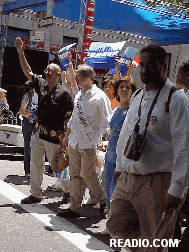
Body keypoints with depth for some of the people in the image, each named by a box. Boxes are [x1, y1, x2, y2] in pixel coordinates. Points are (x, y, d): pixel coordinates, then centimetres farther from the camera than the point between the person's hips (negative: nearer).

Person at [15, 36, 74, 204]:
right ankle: (36, 195, 27)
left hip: (54, 137, -6)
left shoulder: (64, 93, -11)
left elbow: (69, 118, -12)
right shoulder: (41, 85, 5)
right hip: (38, 134, 6)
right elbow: (28, 72, 3)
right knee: (35, 164, 13)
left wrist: (65, 139, -16)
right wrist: (20, 52, -5)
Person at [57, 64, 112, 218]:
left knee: (87, 174, -7)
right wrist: (66, 136, 25)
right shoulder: (78, 96, 15)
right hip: (75, 142, 7)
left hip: (89, 142, -7)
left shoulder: (99, 96, -7)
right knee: (75, 175, 9)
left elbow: (106, 121, -8)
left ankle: (103, 201, 15)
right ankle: (75, 208, 19)